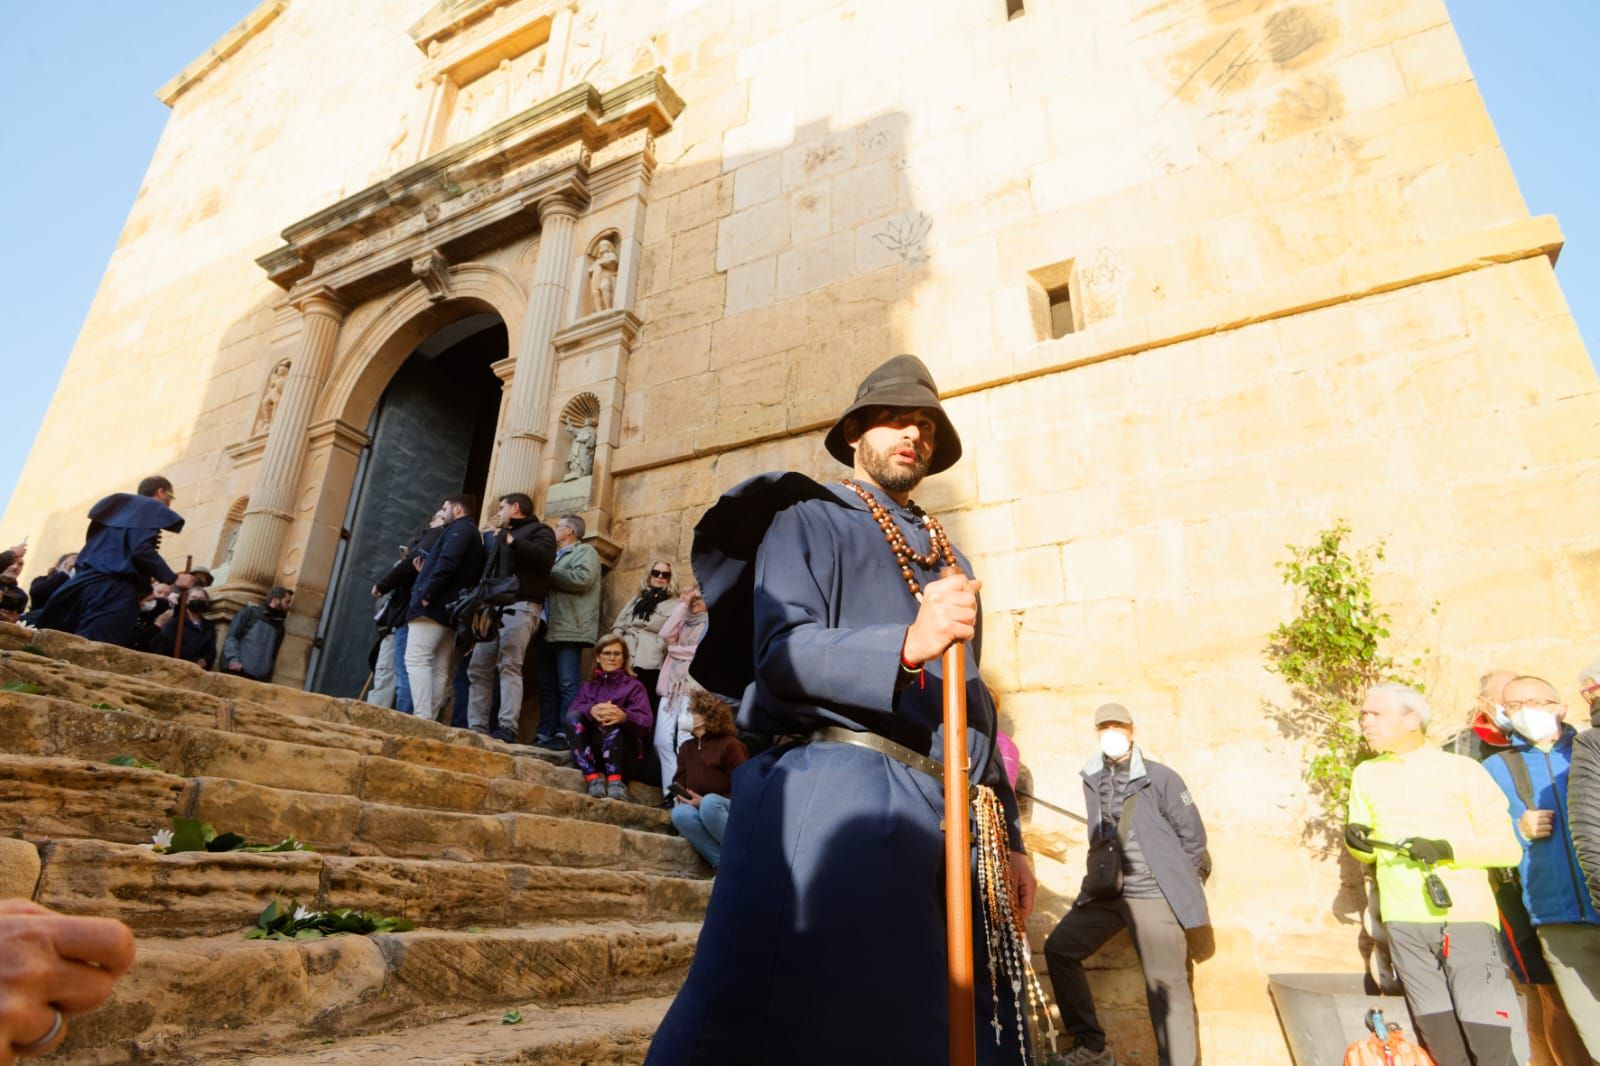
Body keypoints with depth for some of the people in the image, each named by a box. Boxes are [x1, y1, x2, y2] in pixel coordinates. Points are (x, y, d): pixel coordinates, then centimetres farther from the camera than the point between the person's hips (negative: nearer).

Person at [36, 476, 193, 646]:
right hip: (115, 590, -9)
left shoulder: (117, 507, 27)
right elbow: (141, 550, -15)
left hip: (88, 581, 9)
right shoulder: (152, 509, 1)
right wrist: (173, 579, -9)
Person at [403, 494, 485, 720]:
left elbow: (446, 563, -19)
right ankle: (431, 718, 2)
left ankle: (422, 717, -22)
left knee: (416, 660, -14)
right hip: (451, 608, 10)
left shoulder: (459, 529, -2)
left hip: (434, 605, -10)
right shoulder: (473, 534, 27)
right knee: (439, 668, 5)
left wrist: (426, 593, -20)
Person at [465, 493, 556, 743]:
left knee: (509, 666, -16)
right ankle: (476, 727, 2)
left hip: (520, 606, -8)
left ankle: (507, 727, -20)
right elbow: (486, 569, 31)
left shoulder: (539, 530, 8)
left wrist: (513, 541, -10)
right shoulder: (498, 536, 31)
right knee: (478, 669, 1)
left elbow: (545, 557, -14)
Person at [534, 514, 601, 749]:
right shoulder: (555, 556, 27)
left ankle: (565, 735, -11)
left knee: (567, 685, -9)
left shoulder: (585, 551, 2)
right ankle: (545, 734, 8)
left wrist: (548, 575, -6)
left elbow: (582, 578, -15)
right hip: (548, 629, 8)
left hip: (569, 629, -8)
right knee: (547, 686, 6)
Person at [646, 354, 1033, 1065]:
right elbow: (780, 653, -10)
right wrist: (908, 645, -24)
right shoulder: (810, 520, 6)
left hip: (953, 815, 7)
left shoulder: (949, 560, 25)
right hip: (840, 787, -7)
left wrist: (1007, 836, 20)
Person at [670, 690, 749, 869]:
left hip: (731, 813, -4)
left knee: (710, 802, -38)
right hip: (699, 812, 5)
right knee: (680, 813, -30)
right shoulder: (687, 747, 13)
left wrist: (704, 802, -18)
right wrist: (681, 797, -12)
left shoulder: (730, 745, -7)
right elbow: (679, 784, 13)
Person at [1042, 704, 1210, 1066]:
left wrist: (1176, 887, 0)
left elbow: (1193, 836, -3)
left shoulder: (1160, 778, -8)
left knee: (1167, 985, -7)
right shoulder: (1092, 778, 8)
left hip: (1154, 894, -6)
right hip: (1107, 890, 6)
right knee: (1059, 949, 6)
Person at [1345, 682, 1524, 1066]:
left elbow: (1509, 846, -3)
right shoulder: (1365, 775, 10)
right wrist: (1354, 840, -6)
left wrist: (1448, 848, -17)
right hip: (1404, 923, 4)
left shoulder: (1463, 770, -2)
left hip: (1465, 918, -3)